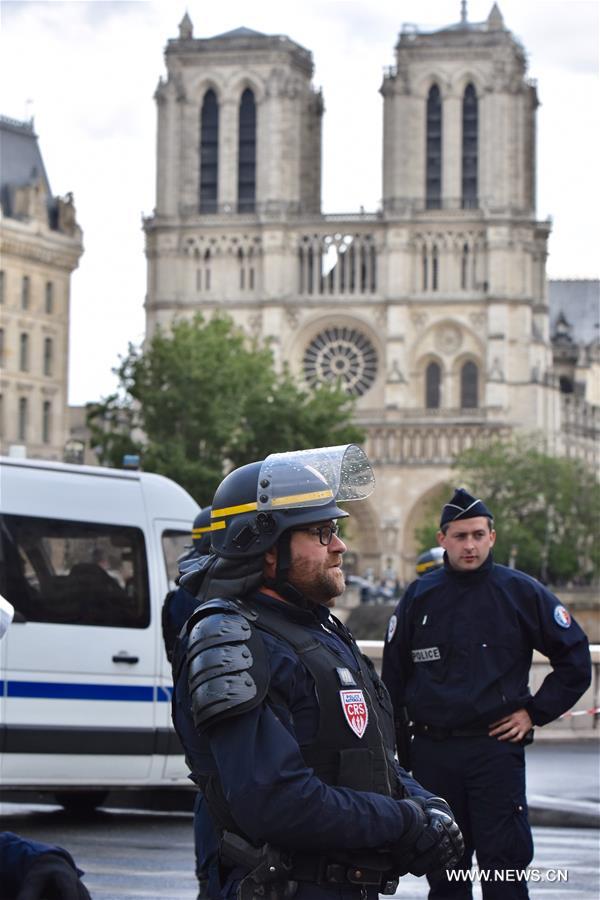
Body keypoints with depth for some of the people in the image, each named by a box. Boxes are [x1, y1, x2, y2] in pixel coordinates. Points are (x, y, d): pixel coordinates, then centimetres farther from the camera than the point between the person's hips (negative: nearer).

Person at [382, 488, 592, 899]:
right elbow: (394, 674, 15)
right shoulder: (420, 597, 7)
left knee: (503, 865, -6)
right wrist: (398, 742, 10)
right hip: (432, 752, 3)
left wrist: (535, 712, 1)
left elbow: (575, 657, 7)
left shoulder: (520, 592, 0)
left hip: (496, 746, -3)